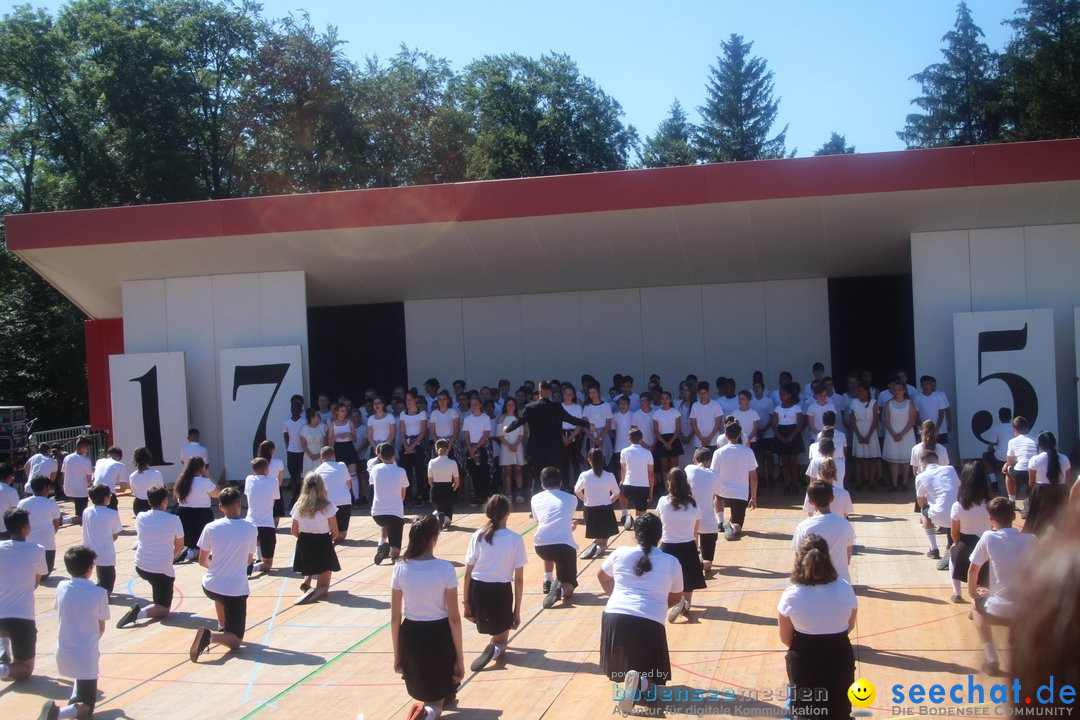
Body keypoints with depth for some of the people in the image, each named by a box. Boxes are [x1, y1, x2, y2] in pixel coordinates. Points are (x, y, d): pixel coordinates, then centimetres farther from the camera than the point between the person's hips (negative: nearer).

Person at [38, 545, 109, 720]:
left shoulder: (61, 587, -3)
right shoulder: (99, 593, -13)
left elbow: (63, 614, 11)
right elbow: (101, 628, -2)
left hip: (62, 654, 5)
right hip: (86, 656, -5)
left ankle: (75, 699, 23)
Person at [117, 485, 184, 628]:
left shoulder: (140, 517, -4)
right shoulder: (174, 520, -14)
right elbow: (179, 547, -1)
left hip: (140, 567, 6)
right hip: (162, 571, -5)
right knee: (164, 610, 6)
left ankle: (155, 602, 35)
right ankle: (139, 613, -19)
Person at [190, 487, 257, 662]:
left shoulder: (211, 528, -5)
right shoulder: (251, 529, -4)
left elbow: (202, 561, 6)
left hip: (210, 587, 3)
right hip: (236, 591, -3)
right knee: (235, 641, 6)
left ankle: (222, 627, 37)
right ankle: (210, 636, -23)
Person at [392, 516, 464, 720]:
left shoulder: (400, 569, -7)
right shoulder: (445, 569, -14)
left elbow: (395, 617, -1)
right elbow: (454, 618, -11)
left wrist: (397, 654, 10)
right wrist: (459, 657, -3)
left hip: (410, 636, 3)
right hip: (439, 635, -3)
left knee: (423, 690, 30)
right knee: (438, 695, 17)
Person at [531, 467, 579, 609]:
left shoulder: (535, 498, 20)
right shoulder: (572, 499, 19)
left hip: (541, 546, 2)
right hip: (565, 546, -2)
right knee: (569, 584, 14)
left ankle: (548, 582, 25)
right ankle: (562, 587, -19)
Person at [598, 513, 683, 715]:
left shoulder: (620, 554, 11)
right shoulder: (671, 562, 8)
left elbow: (602, 576, 31)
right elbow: (676, 598, 21)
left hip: (614, 617, 2)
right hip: (650, 624, -2)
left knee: (619, 667, 32)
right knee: (651, 675, 13)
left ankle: (626, 676, 2)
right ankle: (640, 682, -18)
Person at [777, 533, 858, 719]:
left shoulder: (790, 596, -20)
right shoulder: (844, 589, -16)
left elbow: (786, 639, -8)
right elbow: (850, 626, 1)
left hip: (803, 662, -1)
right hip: (839, 660, 1)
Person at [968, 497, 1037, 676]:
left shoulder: (988, 537, -9)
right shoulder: (1031, 539, 1)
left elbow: (973, 569, -1)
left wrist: (972, 593, 18)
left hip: (1001, 611, -3)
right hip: (1029, 611, 3)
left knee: (977, 606, 30)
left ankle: (991, 660, 18)